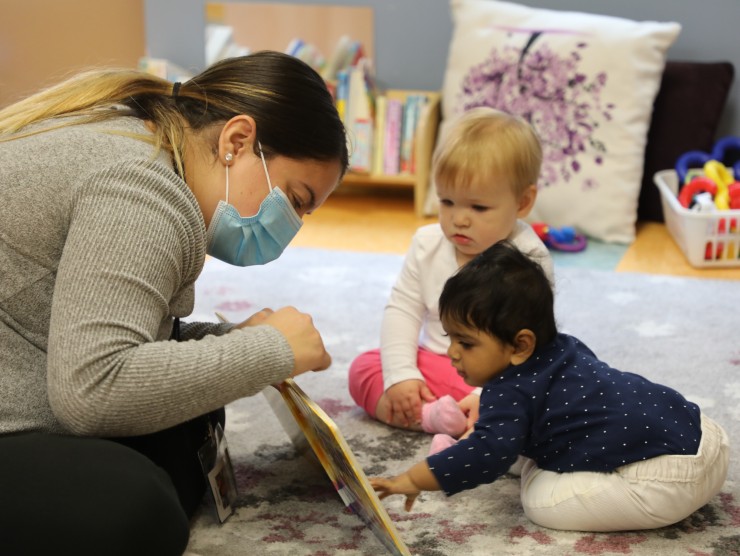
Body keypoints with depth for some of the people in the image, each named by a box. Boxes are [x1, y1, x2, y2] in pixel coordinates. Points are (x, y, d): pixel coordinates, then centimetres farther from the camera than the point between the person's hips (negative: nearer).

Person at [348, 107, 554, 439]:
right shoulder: (428, 244, -1)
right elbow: (402, 309, 1)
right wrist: (401, 374, -11)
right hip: (429, 365, 5)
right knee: (363, 368, -13)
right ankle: (434, 417, -32)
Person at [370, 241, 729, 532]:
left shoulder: (511, 392, -16)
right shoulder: (565, 348, 11)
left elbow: (486, 454, -24)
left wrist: (412, 480, -18)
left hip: (669, 480, -10)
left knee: (542, 500, -13)